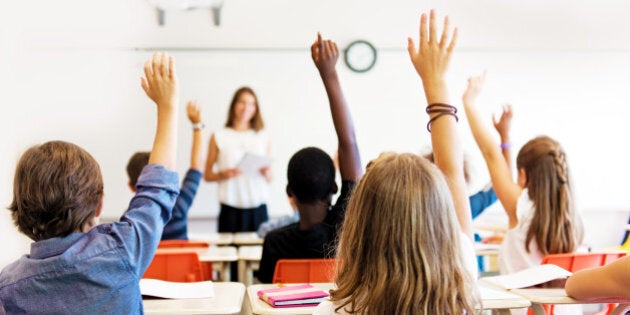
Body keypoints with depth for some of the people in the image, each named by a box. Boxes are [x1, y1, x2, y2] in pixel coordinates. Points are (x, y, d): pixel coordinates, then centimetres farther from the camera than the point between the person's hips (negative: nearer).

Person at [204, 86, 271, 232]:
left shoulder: (262, 137, 13)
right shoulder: (219, 137, 6)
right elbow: (207, 175, 6)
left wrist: (267, 173, -6)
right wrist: (223, 174, -13)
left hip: (258, 208, 2)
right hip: (231, 208, -2)